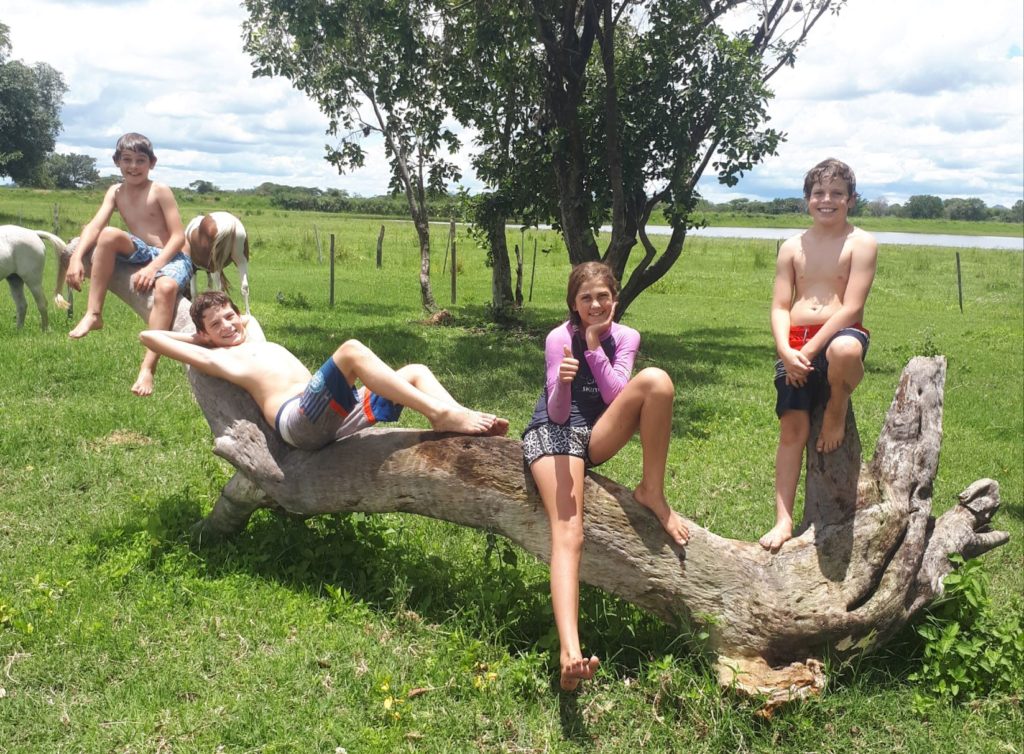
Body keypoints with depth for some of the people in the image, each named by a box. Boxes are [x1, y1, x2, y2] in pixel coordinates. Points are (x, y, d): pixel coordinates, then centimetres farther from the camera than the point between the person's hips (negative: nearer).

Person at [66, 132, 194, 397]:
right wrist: (76, 258, -23)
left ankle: (148, 368, -42)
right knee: (108, 234, -23)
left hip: (172, 257, -4)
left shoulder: (159, 191, -6)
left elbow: (178, 237, -12)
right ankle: (93, 314, -20)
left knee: (166, 287, -38)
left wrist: (153, 267, -24)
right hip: (143, 254, 5)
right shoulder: (116, 192, 8)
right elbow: (93, 227, -5)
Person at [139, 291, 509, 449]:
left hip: (335, 417, 9)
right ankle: (442, 415, -41)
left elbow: (249, 316, 59)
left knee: (416, 371, 1)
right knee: (351, 349, -31)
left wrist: (235, 315, 41)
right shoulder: (215, 358, 16)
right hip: (298, 419, -9)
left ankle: (460, 418, -26)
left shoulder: (256, 338, 36)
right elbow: (148, 336, 16)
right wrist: (197, 335, 30)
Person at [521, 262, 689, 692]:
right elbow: (557, 413, -11)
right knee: (569, 535, -29)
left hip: (598, 436, 4)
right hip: (554, 433, -3)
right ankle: (570, 652, -44)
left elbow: (616, 396, -8)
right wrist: (563, 380, -32)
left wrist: (594, 348, -15)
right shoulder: (559, 338, -6)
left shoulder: (625, 337, 4)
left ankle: (652, 492, -15)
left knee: (657, 381, -24)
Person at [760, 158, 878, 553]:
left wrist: (810, 350, -18)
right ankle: (783, 520, 2)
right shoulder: (792, 247, 13)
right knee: (792, 427, -5)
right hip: (794, 345, 4)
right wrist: (786, 351, -12)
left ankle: (837, 409, -6)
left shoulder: (861, 243, 1)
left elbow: (851, 307, -10)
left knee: (843, 351, -40)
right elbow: (780, 307, 7)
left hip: (840, 334, -3)